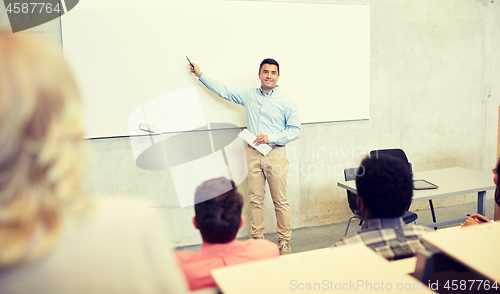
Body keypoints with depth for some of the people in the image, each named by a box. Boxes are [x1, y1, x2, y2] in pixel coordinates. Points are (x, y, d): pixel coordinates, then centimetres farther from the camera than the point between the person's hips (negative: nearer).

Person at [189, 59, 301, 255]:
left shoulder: (286, 102, 2)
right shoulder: (248, 96, 12)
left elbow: (295, 130, 1)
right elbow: (224, 91, 22)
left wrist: (270, 137, -12)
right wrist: (200, 75, 24)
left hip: (275, 153, -2)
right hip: (253, 153, 3)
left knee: (280, 201, -1)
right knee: (255, 199, 4)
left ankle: (284, 242, 10)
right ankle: (257, 239, 15)